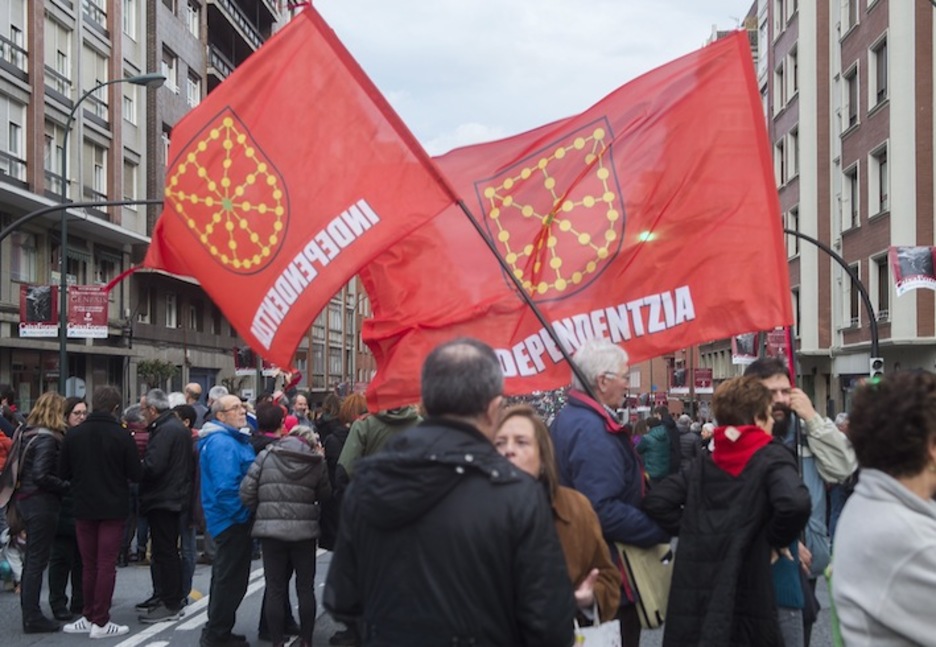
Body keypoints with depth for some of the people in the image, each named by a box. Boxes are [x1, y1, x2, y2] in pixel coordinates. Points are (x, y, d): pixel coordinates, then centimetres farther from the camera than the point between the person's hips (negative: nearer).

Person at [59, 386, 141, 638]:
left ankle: (89, 617, 19)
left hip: (84, 508, 3)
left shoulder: (73, 435, -5)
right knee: (107, 565, 2)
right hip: (113, 508, -3)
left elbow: (63, 472, 2)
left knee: (89, 565, 14)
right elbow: (135, 474, -8)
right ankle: (100, 622, 3)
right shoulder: (122, 436, -13)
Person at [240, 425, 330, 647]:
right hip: (304, 530, 0)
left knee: (274, 589, 8)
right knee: (305, 588, 12)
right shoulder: (316, 462, 0)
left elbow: (247, 491, -3)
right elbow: (325, 495, 5)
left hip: (271, 529, 0)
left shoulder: (267, 455, 0)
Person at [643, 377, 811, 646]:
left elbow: (656, 500, 5)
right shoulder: (772, 457, -5)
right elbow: (795, 503, -24)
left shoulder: (703, 463, 10)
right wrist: (777, 540, -7)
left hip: (693, 590, 5)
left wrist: (691, 531, 10)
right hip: (744, 593, -5)